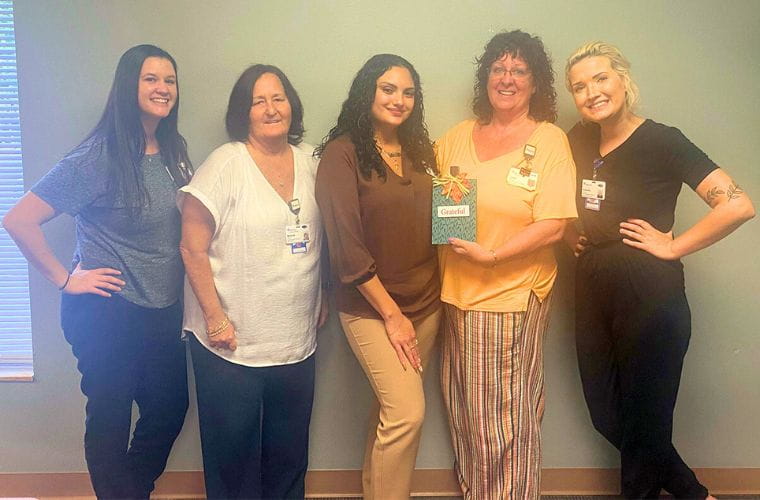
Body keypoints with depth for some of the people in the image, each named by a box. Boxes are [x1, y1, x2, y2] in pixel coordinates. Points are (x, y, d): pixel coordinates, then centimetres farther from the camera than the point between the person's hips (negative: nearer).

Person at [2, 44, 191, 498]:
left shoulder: (175, 151, 2)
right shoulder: (98, 158, -17)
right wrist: (65, 278, -14)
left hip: (163, 310, 7)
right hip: (107, 313, -6)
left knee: (170, 408, 18)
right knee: (110, 417, 12)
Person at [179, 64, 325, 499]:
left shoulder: (310, 161, 6)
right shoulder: (225, 165, -10)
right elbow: (193, 248, -11)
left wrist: (322, 296, 11)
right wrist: (214, 317, -13)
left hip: (297, 344, 5)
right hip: (232, 345, -4)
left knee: (290, 456, 18)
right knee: (233, 456, 11)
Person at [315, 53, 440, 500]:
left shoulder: (420, 150, 9)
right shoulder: (342, 153, -10)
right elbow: (347, 245, -14)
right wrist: (392, 314, -13)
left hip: (426, 301, 6)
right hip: (371, 307, -6)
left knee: (392, 407, 13)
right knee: (408, 412, -9)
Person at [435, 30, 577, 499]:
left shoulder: (549, 140, -4)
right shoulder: (458, 136, 10)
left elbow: (553, 225, -12)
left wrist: (491, 254, -19)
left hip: (514, 296, -4)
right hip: (458, 293, 5)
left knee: (505, 417, 4)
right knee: (465, 413, 14)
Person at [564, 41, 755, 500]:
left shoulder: (661, 140, -13)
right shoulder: (580, 140, 5)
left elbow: (737, 205, -22)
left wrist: (673, 246, -16)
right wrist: (571, 234, 8)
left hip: (650, 297, -7)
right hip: (593, 292, 7)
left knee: (643, 422, 7)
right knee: (606, 416, 16)